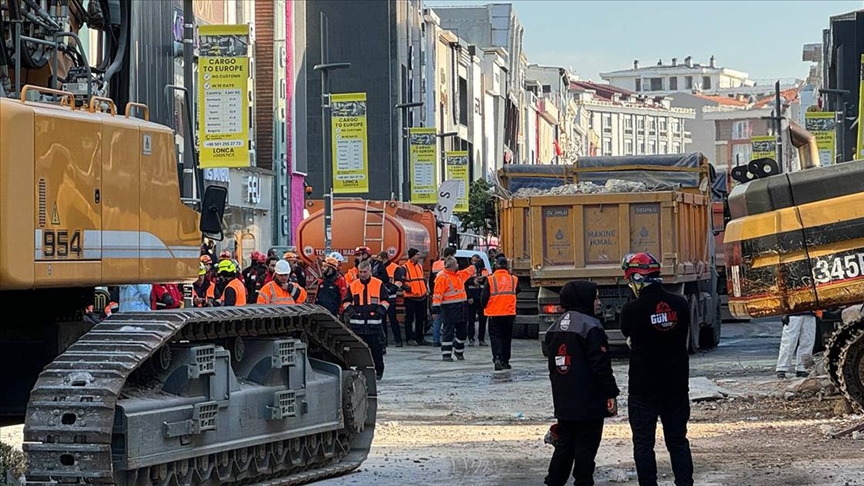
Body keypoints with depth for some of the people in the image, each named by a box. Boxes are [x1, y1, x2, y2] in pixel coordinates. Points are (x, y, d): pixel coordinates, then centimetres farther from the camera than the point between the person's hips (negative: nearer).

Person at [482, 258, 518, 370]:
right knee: (506, 337, 14)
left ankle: (497, 358, -19)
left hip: (494, 314, -3)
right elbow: (517, 292, 16)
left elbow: (484, 297, -7)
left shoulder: (490, 280, -10)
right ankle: (505, 360, 17)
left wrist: (484, 307, 11)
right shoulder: (513, 280, 0)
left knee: (495, 336, 1)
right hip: (509, 313, 3)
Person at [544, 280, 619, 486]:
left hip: (563, 402, 7)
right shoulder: (590, 326, -14)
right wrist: (611, 394, -10)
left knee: (564, 446, 14)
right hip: (589, 402, -7)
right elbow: (601, 365, -16)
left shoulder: (555, 327, 12)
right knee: (586, 447, -1)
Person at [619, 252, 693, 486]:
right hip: (676, 385, 4)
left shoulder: (631, 310, -15)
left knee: (643, 444, 5)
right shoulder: (680, 304, -3)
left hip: (643, 387, -4)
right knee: (678, 441, 13)